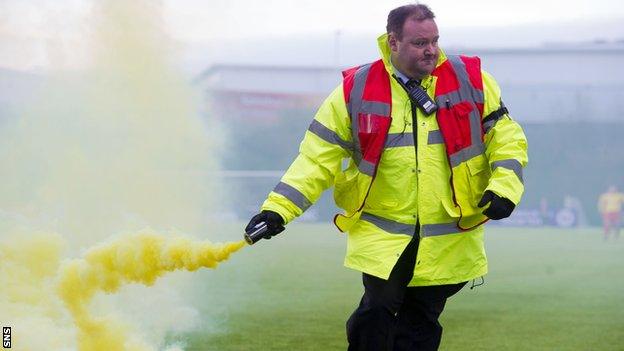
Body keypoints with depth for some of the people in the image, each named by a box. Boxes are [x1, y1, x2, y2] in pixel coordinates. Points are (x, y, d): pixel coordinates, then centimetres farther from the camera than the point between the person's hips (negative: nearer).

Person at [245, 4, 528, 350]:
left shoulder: (470, 79, 0)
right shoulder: (356, 89, -2)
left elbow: (506, 136, 5)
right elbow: (319, 156, -2)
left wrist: (504, 187, -12)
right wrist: (278, 208, -12)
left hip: (449, 237, 1)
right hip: (381, 232, -1)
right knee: (376, 312, -14)